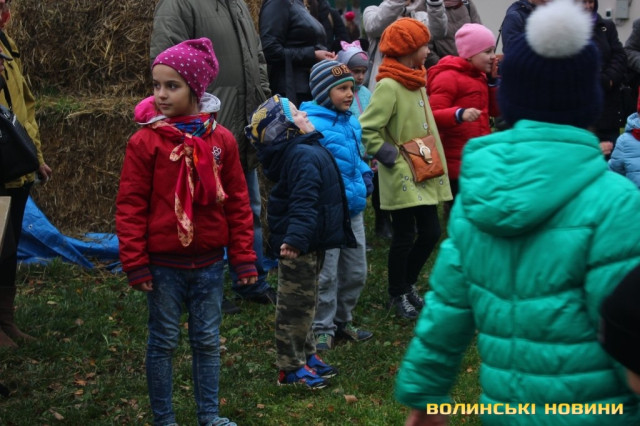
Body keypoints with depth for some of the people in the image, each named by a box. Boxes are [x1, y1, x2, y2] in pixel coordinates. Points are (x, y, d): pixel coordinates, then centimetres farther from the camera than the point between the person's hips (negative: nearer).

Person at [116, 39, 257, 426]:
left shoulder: (221, 139, -1)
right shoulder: (145, 141, -9)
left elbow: (237, 202, 3)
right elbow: (130, 205, -7)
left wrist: (244, 257, 3)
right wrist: (135, 262, -9)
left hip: (209, 263, 3)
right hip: (163, 264, -2)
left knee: (208, 340, 12)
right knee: (164, 342, 9)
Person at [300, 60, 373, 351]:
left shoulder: (352, 123, 10)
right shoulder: (312, 125, -17)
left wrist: (365, 175, 8)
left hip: (354, 208, 8)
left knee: (356, 272, 17)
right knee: (326, 275, 2)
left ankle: (343, 321, 33)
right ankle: (323, 328, 16)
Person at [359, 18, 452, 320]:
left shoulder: (416, 81, 9)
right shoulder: (389, 86, -19)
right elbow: (366, 130, -22)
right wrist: (390, 158, -18)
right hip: (402, 177, -8)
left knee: (430, 233, 11)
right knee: (404, 237, 3)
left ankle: (408, 283, 31)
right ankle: (397, 295, 21)